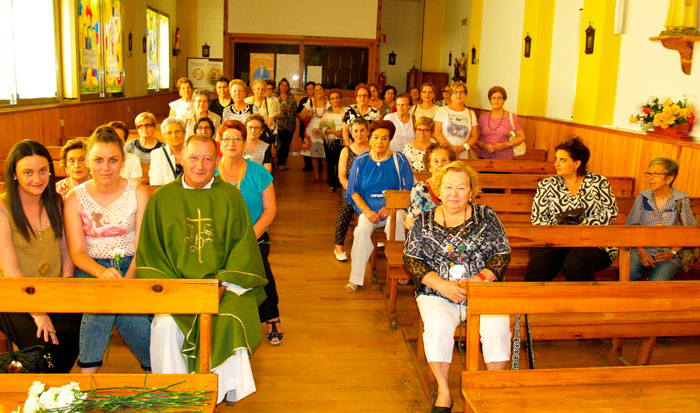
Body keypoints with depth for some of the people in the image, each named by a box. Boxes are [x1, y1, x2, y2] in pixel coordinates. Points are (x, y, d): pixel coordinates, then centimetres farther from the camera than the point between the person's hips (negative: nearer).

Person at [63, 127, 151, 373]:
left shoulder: (138, 193, 2)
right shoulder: (74, 199, 3)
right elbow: (77, 252, -3)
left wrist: (128, 278, -21)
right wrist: (101, 271, -25)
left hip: (131, 266, 0)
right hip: (91, 268, 0)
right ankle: (88, 374, -24)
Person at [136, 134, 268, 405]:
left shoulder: (229, 195, 7)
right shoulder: (163, 197, 8)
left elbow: (243, 244, 4)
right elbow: (150, 249, 7)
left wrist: (222, 282, -9)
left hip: (223, 283, 0)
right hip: (175, 282, 1)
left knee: (231, 321, -28)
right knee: (166, 325, -28)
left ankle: (228, 392, -7)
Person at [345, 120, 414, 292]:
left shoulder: (399, 160, 3)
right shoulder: (361, 161, 7)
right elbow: (354, 191, 7)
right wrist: (366, 210, -9)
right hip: (369, 210, 1)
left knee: (396, 220, -35)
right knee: (362, 229, -30)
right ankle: (355, 278, -20)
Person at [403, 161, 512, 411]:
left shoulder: (486, 217, 7)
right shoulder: (424, 221, 7)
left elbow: (503, 254, 5)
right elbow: (411, 259, 2)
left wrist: (479, 279, -13)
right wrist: (442, 284, -12)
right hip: (438, 294, 0)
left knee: (497, 328, -27)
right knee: (437, 327, -30)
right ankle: (443, 393, -11)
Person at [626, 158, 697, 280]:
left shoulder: (681, 200, 0)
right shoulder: (643, 197, 5)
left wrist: (672, 252, -9)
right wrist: (641, 251, -8)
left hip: (669, 255, -1)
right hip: (642, 249, 1)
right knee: (628, 275, -27)